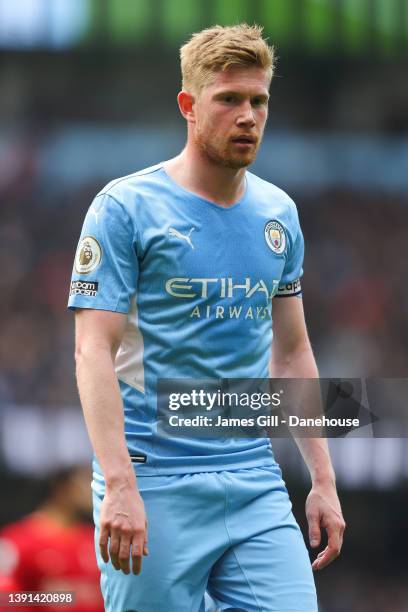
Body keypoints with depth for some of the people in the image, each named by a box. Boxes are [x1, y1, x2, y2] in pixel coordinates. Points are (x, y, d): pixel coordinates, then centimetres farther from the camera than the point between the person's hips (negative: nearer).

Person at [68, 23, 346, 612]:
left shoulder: (279, 214, 12)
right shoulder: (125, 208, -5)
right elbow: (94, 351, -11)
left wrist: (323, 480, 12)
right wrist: (119, 485, -21)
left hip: (257, 487, 5)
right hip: (156, 489, -5)